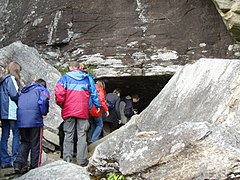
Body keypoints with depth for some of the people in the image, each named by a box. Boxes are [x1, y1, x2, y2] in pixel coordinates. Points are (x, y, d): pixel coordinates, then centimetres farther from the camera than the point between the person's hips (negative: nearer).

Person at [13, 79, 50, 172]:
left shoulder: (24, 91, 24)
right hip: (35, 120, -5)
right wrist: (44, 113, -2)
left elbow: (18, 103, 18)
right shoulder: (42, 90, 6)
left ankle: (18, 162, -2)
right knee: (36, 144, 6)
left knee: (24, 142, 15)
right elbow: (43, 101, -14)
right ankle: (35, 166, 11)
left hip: (21, 121, 5)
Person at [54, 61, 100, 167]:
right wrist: (97, 105, 20)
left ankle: (67, 159, 3)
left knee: (68, 135, 6)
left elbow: (59, 92, -10)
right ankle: (82, 160, 1)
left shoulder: (65, 77, 2)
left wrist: (61, 104, 3)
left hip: (68, 111, -1)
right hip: (83, 111, 1)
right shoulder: (87, 78, 9)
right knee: (82, 135, 4)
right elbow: (93, 92, 10)